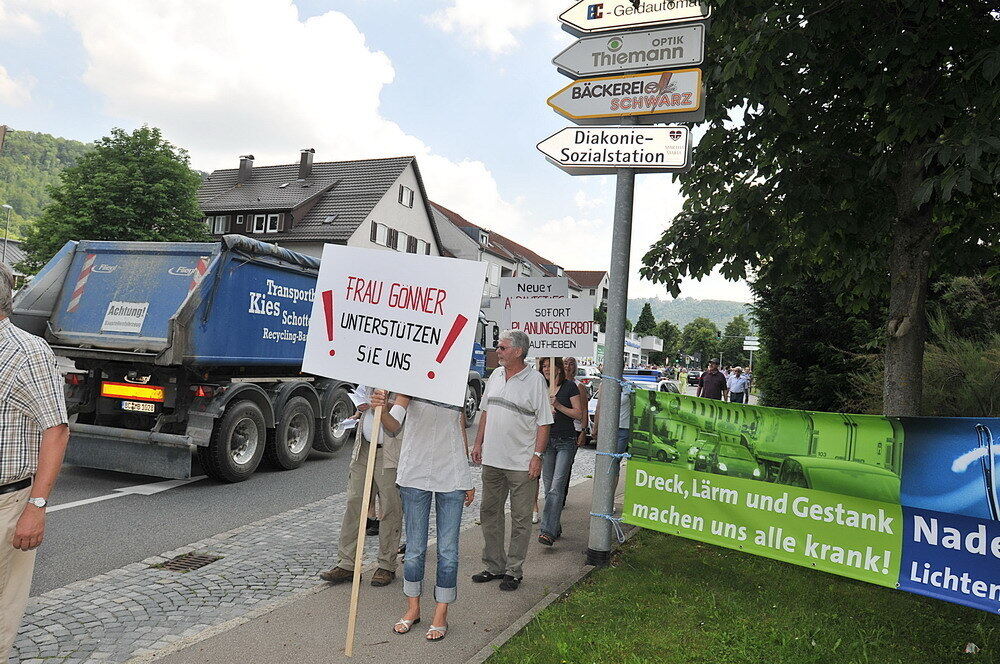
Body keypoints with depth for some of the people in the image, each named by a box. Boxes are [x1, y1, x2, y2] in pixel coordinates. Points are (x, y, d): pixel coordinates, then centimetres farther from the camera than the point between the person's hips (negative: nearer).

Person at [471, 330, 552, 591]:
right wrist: (478, 443, 14)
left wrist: (537, 455, -13)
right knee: (489, 513, 13)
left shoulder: (535, 380, -8)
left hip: (522, 462, -6)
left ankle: (513, 570, 15)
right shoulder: (495, 376, 10)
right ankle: (494, 565, 26)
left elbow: (543, 423, -8)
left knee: (521, 519, 3)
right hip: (492, 459, 6)